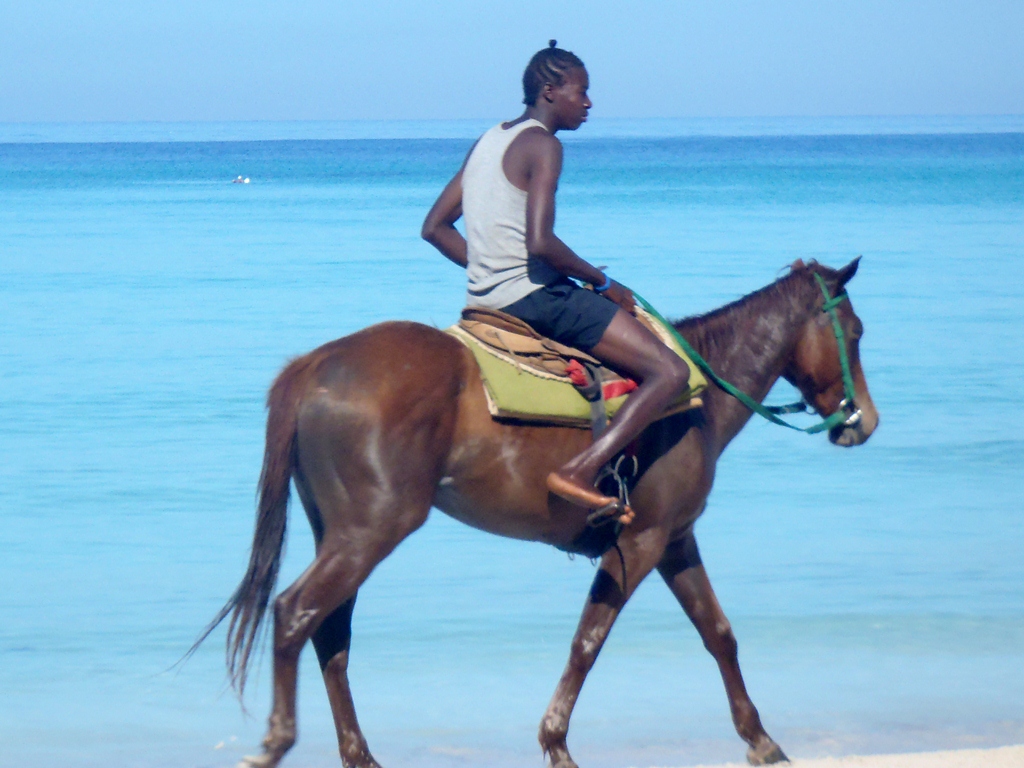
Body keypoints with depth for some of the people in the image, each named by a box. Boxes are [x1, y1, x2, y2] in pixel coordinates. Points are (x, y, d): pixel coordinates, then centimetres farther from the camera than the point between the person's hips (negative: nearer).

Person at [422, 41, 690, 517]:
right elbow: (540, 242, -22)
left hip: (486, 297, 10)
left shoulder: (488, 142, 15)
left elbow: (434, 228, 17)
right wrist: (602, 283, -10)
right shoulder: (542, 144, -11)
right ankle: (581, 471, -27)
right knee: (669, 371, -15)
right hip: (533, 295, -10)